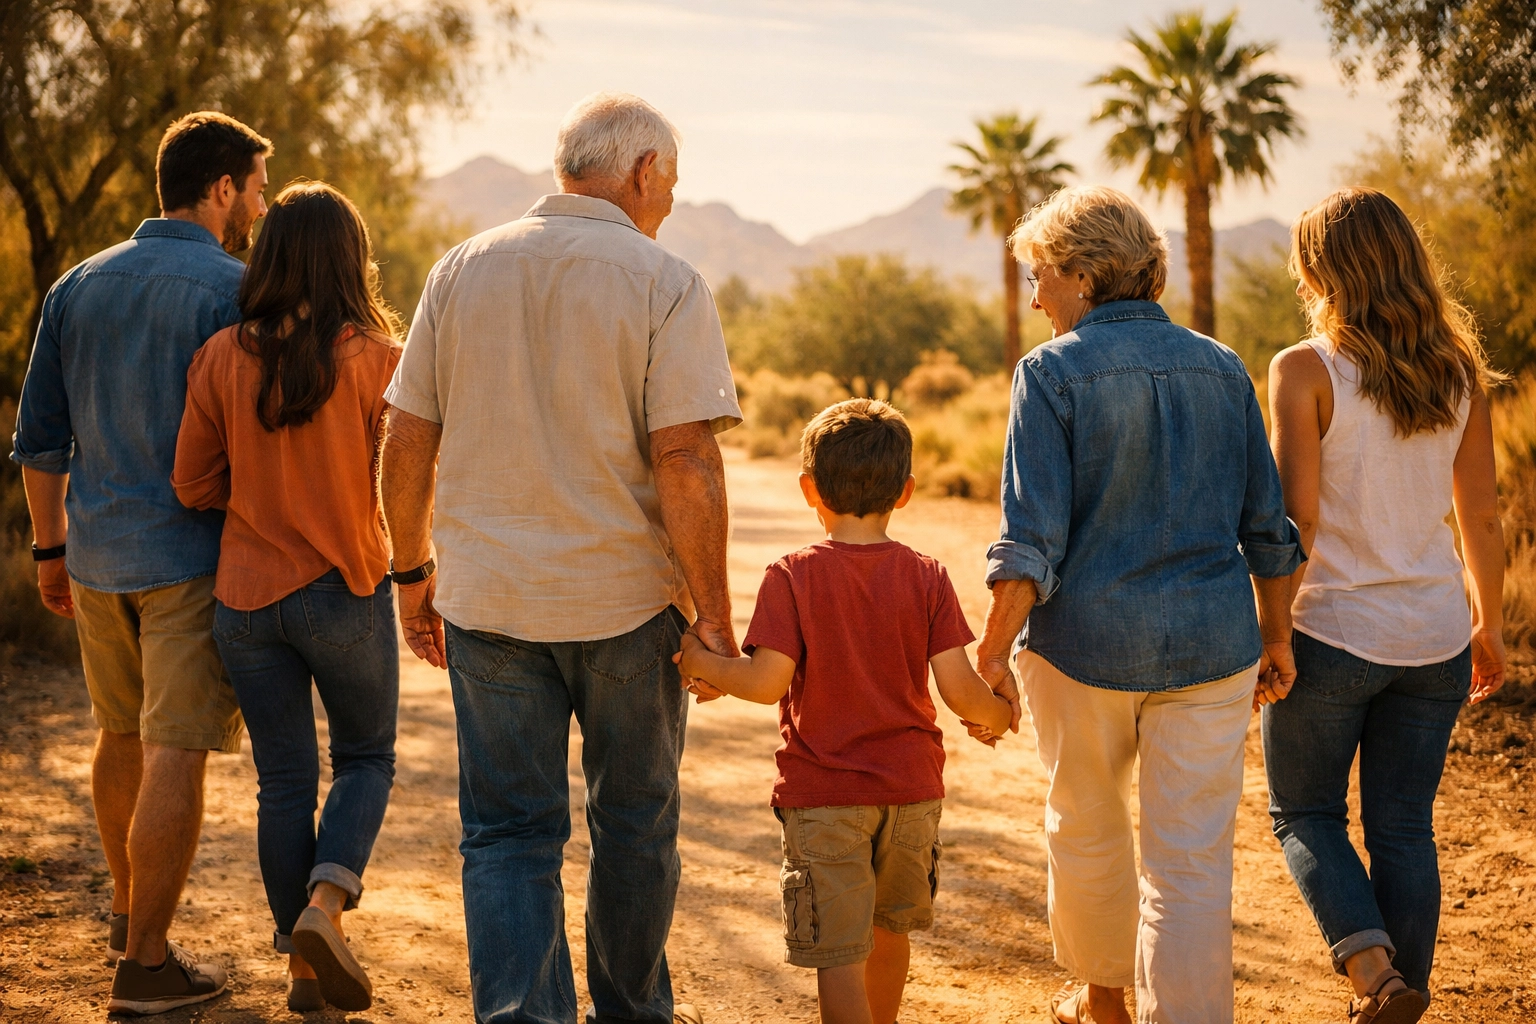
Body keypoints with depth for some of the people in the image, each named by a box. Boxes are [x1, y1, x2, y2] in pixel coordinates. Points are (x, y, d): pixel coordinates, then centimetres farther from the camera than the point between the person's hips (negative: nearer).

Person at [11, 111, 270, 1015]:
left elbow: (39, 437, 10)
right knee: (176, 753, -2)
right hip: (196, 558, -6)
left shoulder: (78, 286, 8)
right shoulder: (237, 289, -11)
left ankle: (130, 903, 39)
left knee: (123, 734, 22)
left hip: (98, 557, 7)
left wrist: (51, 548, 19)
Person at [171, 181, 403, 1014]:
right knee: (366, 758, 17)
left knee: (283, 781, 13)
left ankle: (302, 964, 18)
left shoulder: (222, 356, -3)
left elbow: (193, 485, 1)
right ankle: (325, 906, -5)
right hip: (345, 591, -2)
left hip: (246, 595, 3)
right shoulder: (374, 357, -11)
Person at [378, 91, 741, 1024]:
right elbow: (685, 461, -15)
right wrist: (714, 613, -9)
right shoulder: (667, 284, -8)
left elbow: (407, 441, 5)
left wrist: (413, 571, 16)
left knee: (510, 832, 8)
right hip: (627, 598, -2)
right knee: (635, 824, 16)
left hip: (488, 599, 2)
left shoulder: (463, 270, 5)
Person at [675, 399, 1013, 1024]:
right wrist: (995, 715, 12)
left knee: (838, 955, 1)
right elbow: (958, 690, -9)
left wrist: (701, 662, -2)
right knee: (889, 927, 25)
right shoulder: (927, 578, -5)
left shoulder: (793, 577, -12)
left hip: (823, 795, -4)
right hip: (912, 786, 4)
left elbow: (767, 683, -19)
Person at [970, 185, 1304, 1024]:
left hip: (1085, 641, -2)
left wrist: (990, 658, -10)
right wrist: (1276, 633, 20)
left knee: (1085, 828, 21)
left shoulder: (1052, 372, -9)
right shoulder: (1221, 369, 4)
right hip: (1210, 642, 2)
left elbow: (1033, 540, -15)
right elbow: (1266, 527, 9)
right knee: (1192, 863, 3)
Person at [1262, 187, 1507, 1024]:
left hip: (1331, 631, -4)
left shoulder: (1305, 370, -12)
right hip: (1432, 636, 4)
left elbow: (1295, 520, -15)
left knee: (1305, 814, 12)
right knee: (1404, 828, 12)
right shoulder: (1458, 369, 2)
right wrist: (1489, 623, 19)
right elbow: (1481, 518, 7)